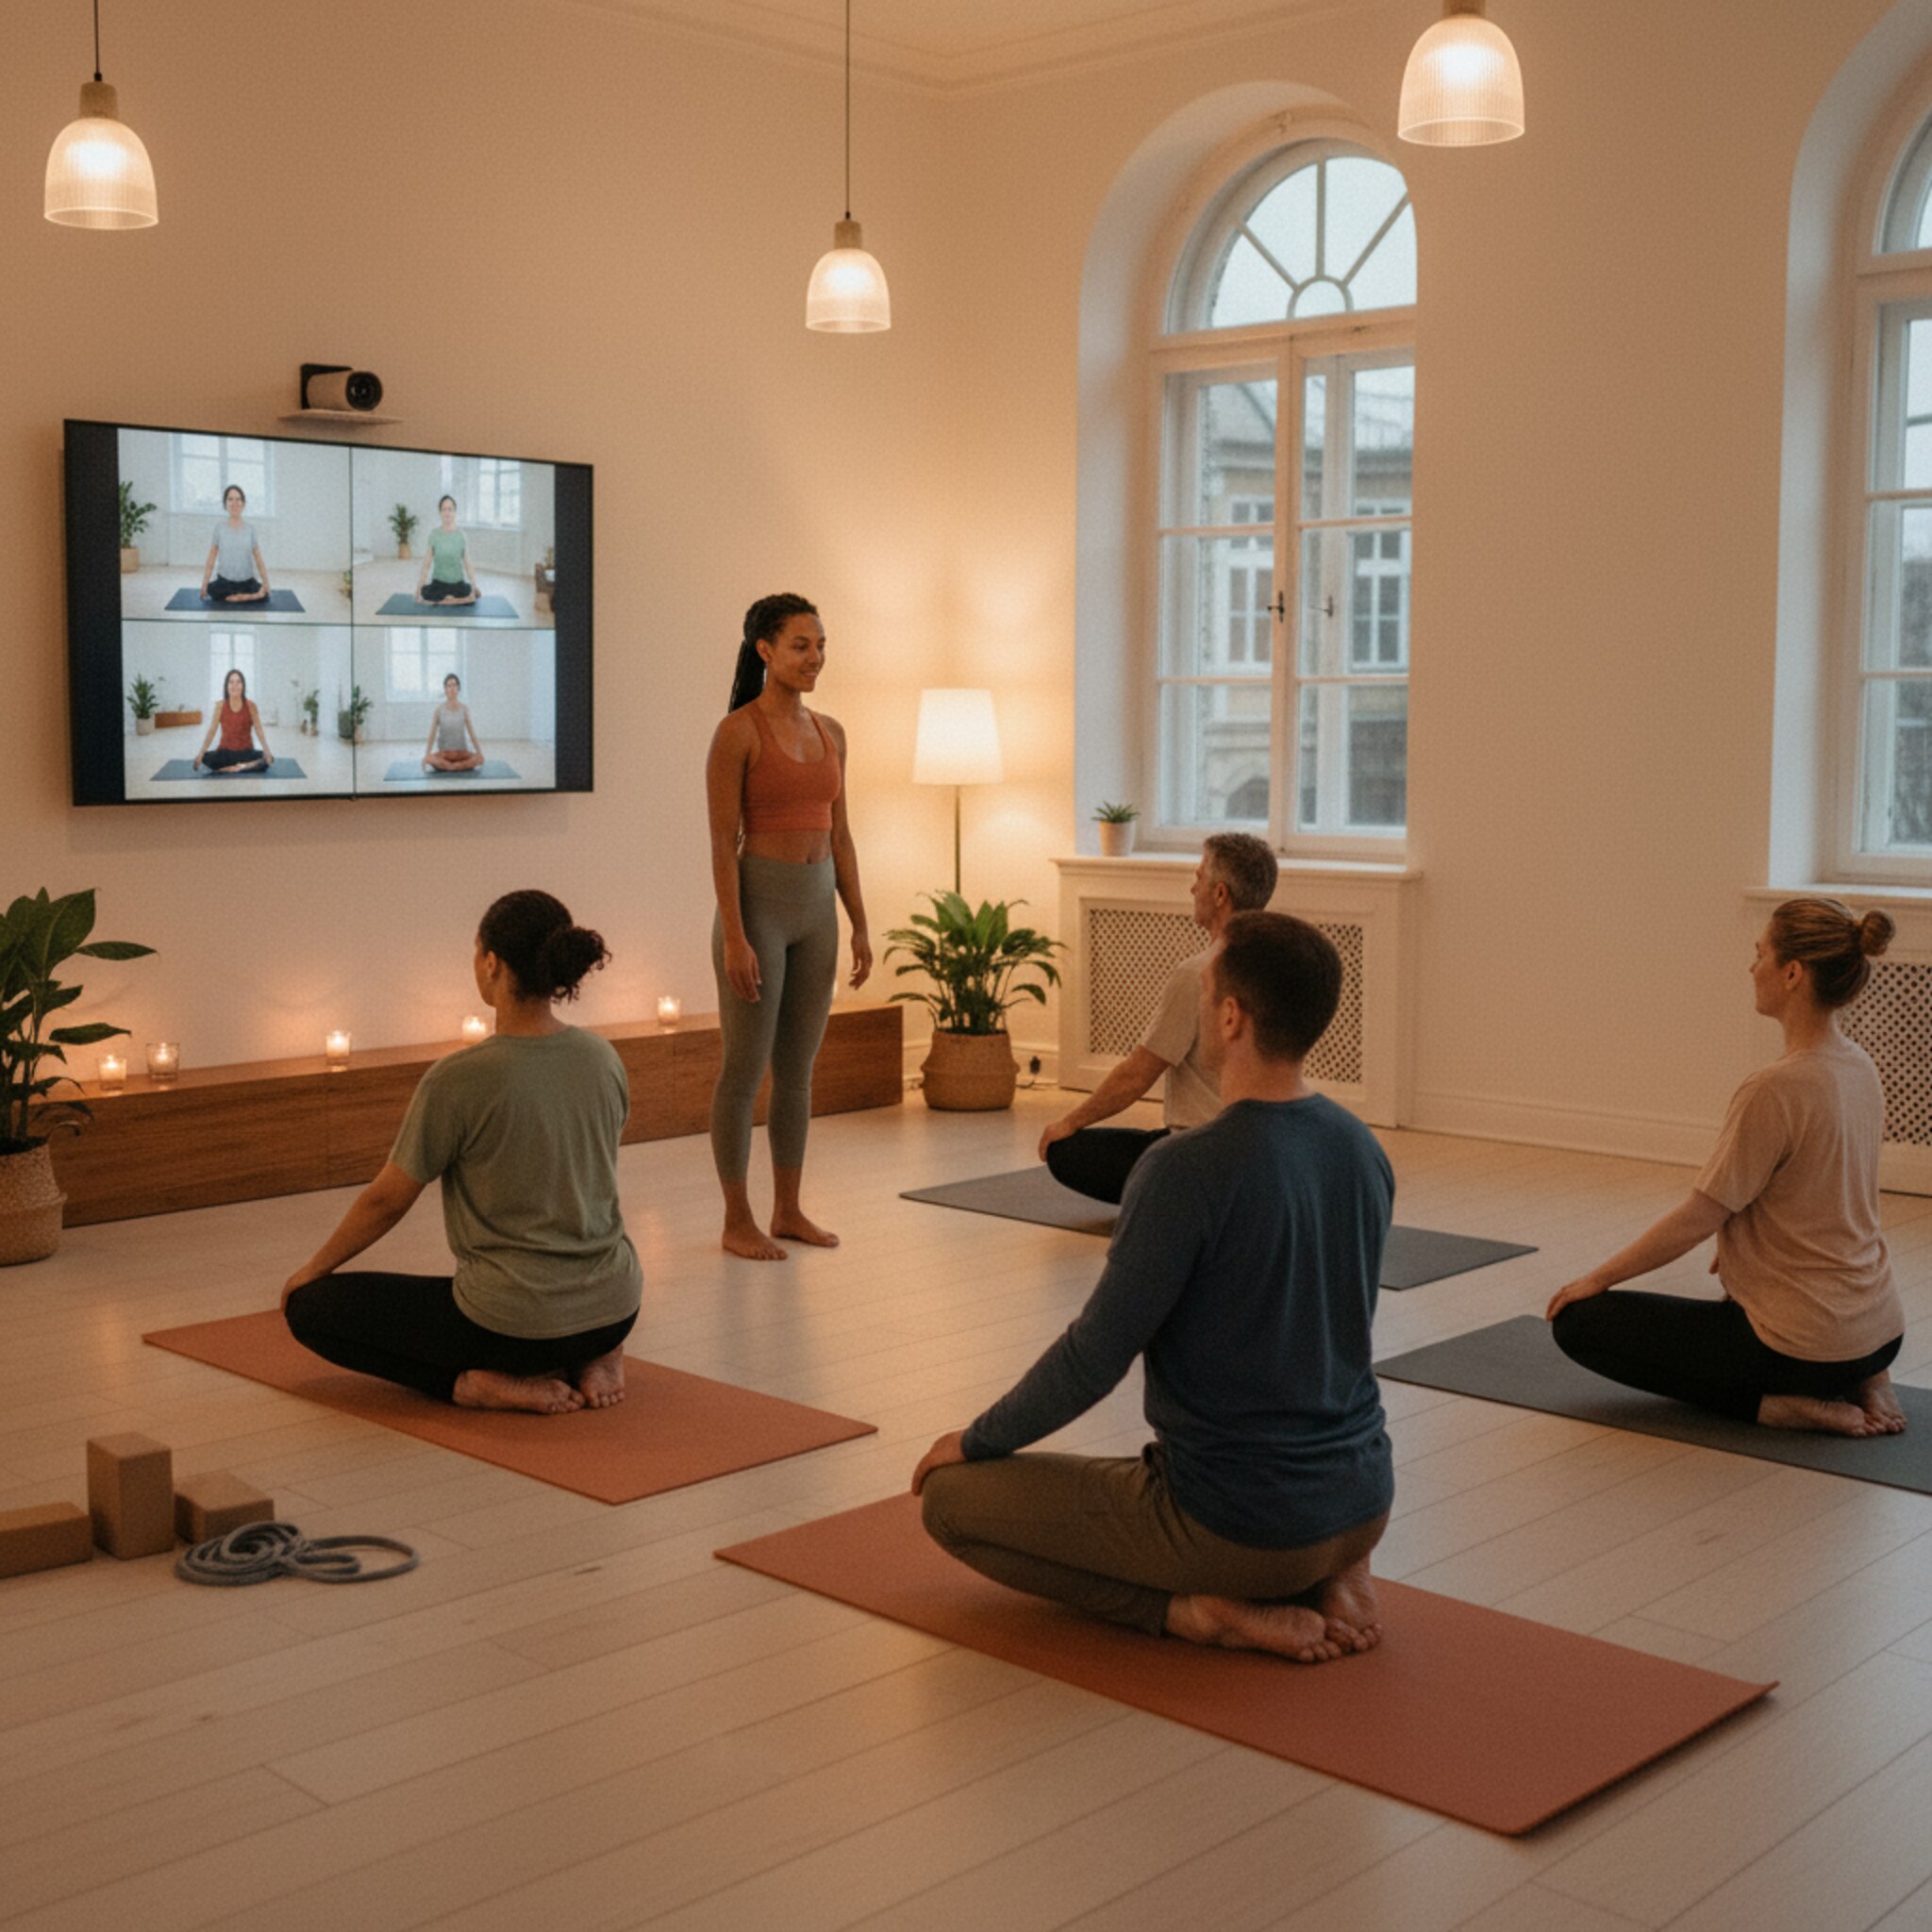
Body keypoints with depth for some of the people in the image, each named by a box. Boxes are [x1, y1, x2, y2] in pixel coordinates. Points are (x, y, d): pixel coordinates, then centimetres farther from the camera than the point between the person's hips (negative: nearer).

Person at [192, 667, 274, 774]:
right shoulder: (220, 706, -6)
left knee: (268, 759, -29)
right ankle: (248, 766, -19)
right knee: (206, 758, -32)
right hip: (225, 752, 0)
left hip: (246, 753, 1)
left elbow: (259, 730, -11)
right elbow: (212, 731, -7)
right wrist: (200, 754, -18)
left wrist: (267, 752, -26)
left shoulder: (250, 705, -7)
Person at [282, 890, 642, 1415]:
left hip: (517, 1323, -6)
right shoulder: (604, 1059, 1)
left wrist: (314, 1269, 12)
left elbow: (387, 1201, -6)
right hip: (615, 1312, 6)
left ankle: (482, 1383, -4)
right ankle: (593, 1357, 11)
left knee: (311, 1307, 9)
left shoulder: (459, 1080, -17)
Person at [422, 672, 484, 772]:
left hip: (461, 752, 1)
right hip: (443, 752, -1)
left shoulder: (464, 709, 0)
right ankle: (462, 766, -23)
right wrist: (426, 755, -14)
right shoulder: (439, 710, -4)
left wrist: (479, 752, -9)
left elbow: (472, 733, 0)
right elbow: (432, 734, -5)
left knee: (479, 759, -29)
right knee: (430, 759, -34)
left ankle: (445, 765, -24)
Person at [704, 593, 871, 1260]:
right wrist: (735, 937, -18)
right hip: (759, 901, -7)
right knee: (745, 1068, 1)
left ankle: (788, 1210, 22)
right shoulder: (738, 732, -10)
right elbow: (723, 842, -13)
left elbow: (840, 836, 13)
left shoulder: (830, 732, 10)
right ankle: (738, 1222, 11)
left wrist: (859, 925, 10)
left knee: (797, 1069, 12)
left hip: (817, 907, 7)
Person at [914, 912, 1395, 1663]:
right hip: (1366, 1507, 8)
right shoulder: (1364, 1152, 2)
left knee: (952, 1497, 5)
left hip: (1241, 1523, -7)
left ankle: (1198, 1608, -5)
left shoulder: (1188, 1170, -23)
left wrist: (977, 1441, 2)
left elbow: (1094, 1356, -16)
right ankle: (1328, 1578, 11)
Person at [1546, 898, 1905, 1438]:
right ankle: (1860, 1382, 12)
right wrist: (1745, 1245, 29)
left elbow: (1699, 1217, -17)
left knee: (1578, 1319, 1)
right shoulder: (1858, 1069, 3)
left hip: (1807, 1343, -9)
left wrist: (1600, 1277, -5)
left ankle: (1773, 1404, -7)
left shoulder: (1777, 1089, -24)